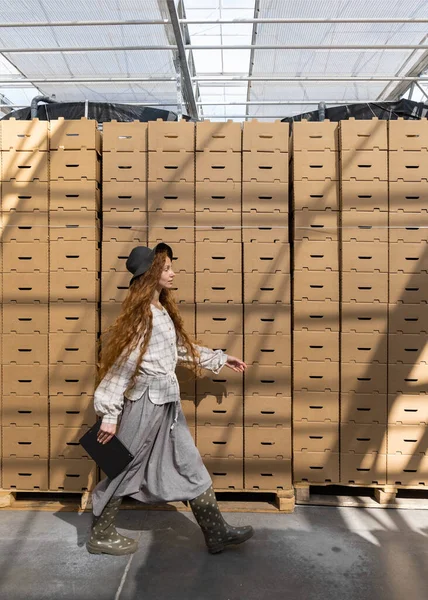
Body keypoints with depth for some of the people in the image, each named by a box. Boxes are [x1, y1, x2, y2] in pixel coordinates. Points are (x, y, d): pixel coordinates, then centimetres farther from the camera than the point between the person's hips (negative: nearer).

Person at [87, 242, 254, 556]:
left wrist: (221, 358, 28)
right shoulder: (140, 314, -16)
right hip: (146, 403, -9)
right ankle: (101, 535, 27)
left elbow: (182, 348, 22)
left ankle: (217, 532, 24)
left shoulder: (162, 310, 11)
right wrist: (110, 414, -17)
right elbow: (121, 364, -17)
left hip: (167, 403, 9)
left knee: (191, 465, 13)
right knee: (125, 468, 7)